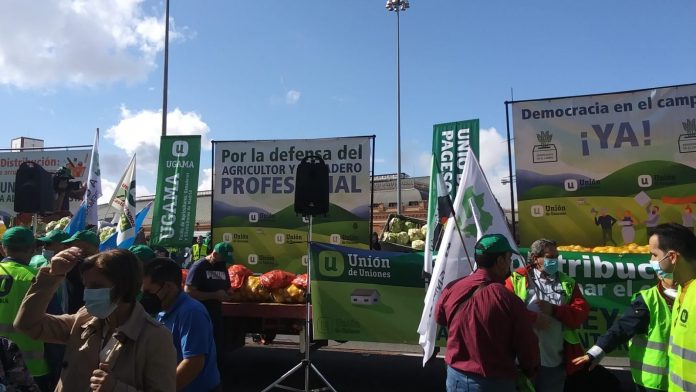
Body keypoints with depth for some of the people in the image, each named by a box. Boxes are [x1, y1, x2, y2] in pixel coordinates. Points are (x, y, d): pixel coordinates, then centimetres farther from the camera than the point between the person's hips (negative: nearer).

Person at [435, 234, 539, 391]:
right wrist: (530, 372, 9)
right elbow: (527, 348, -11)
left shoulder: (452, 289, -12)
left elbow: (439, 318, 9)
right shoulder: (509, 300, -23)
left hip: (456, 377, 4)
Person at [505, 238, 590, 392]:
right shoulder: (517, 279, -1)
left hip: (555, 362, 4)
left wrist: (554, 310, -10)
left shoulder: (567, 283, 12)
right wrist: (533, 317, -19)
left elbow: (582, 312, 3)